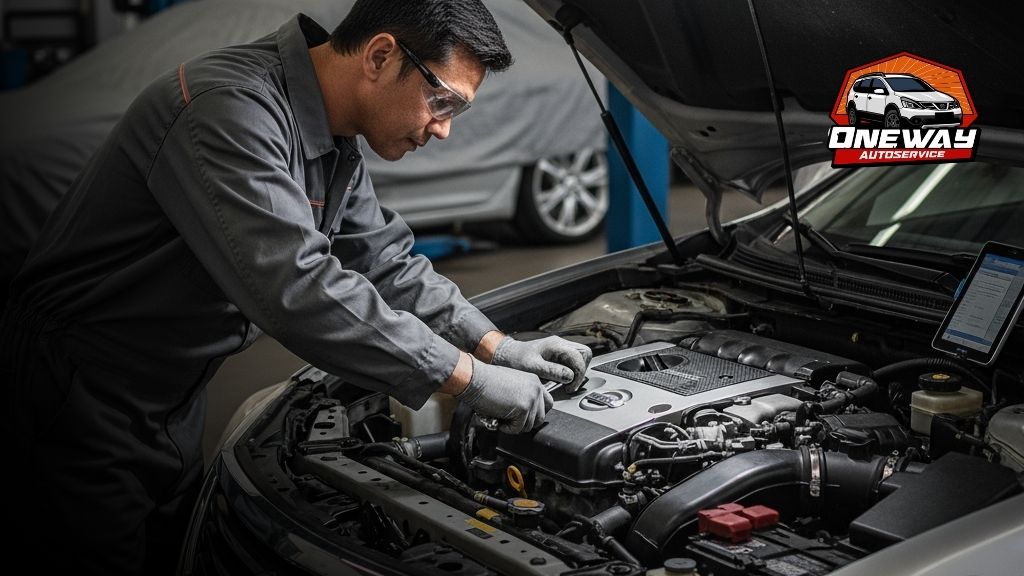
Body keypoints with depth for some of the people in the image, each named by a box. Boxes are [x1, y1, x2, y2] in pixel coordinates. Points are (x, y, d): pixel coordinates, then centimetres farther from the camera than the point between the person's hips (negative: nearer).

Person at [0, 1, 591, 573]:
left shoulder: (335, 145, 1)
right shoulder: (231, 109, -30)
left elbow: (385, 260, 12)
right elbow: (295, 287, -38)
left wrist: (498, 345, 1)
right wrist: (473, 378, -33)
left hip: (174, 400, 9)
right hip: (86, 397, -9)